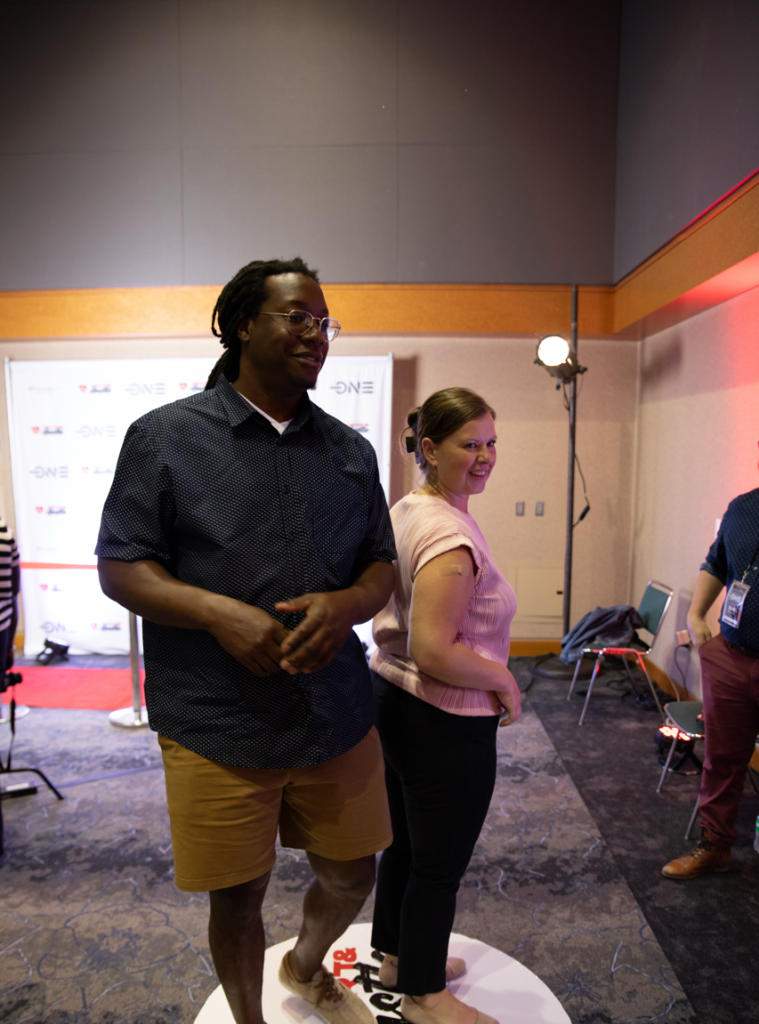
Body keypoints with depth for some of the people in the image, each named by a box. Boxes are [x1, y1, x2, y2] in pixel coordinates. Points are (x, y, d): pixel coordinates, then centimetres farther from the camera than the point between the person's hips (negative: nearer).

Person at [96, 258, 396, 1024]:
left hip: (337, 715, 4)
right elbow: (120, 567, -5)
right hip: (217, 724, -3)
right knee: (236, 898, 15)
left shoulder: (349, 449, 7)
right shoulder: (165, 436, -5)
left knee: (350, 877, 20)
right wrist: (217, 611, -22)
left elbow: (381, 564, 9)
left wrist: (346, 604, -15)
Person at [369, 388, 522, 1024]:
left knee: (405, 843, 26)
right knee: (440, 864, 12)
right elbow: (434, 651, -31)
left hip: (393, 698, 10)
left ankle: (398, 957, 48)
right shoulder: (450, 535, -26)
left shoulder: (405, 512, 5)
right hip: (444, 722, -10)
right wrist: (502, 679, -15)